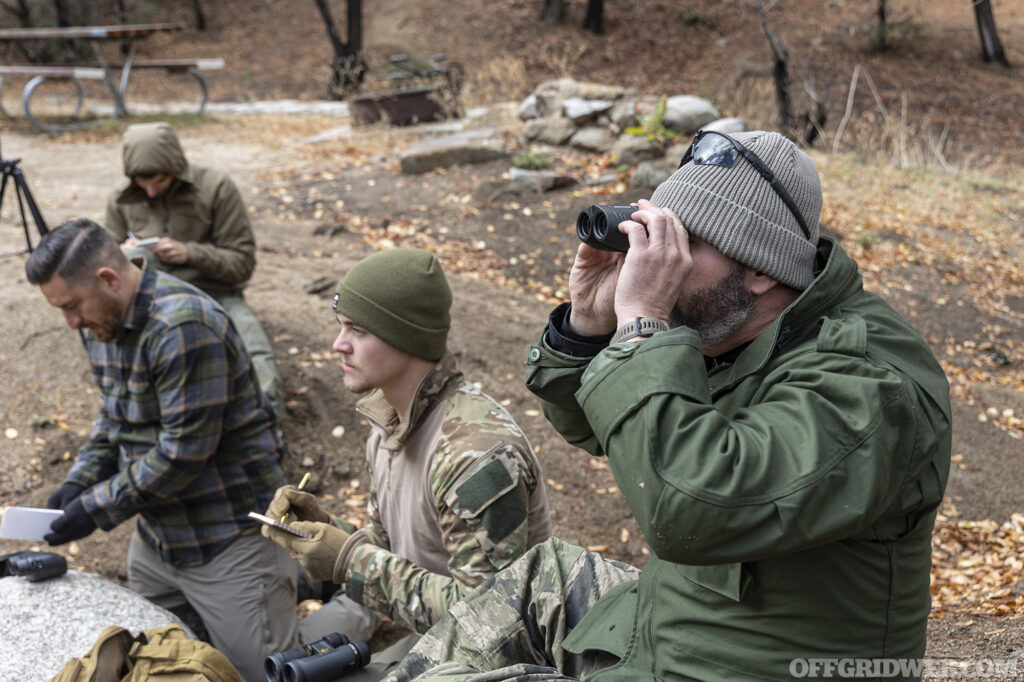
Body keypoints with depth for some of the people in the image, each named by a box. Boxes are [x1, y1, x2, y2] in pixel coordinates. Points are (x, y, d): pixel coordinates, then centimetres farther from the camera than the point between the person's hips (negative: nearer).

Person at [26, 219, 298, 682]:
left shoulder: (184, 327, -25)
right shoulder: (104, 322, 5)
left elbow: (185, 449, -25)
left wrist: (97, 508, -17)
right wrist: (78, 482, 1)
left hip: (227, 536, -9)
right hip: (156, 531, 9)